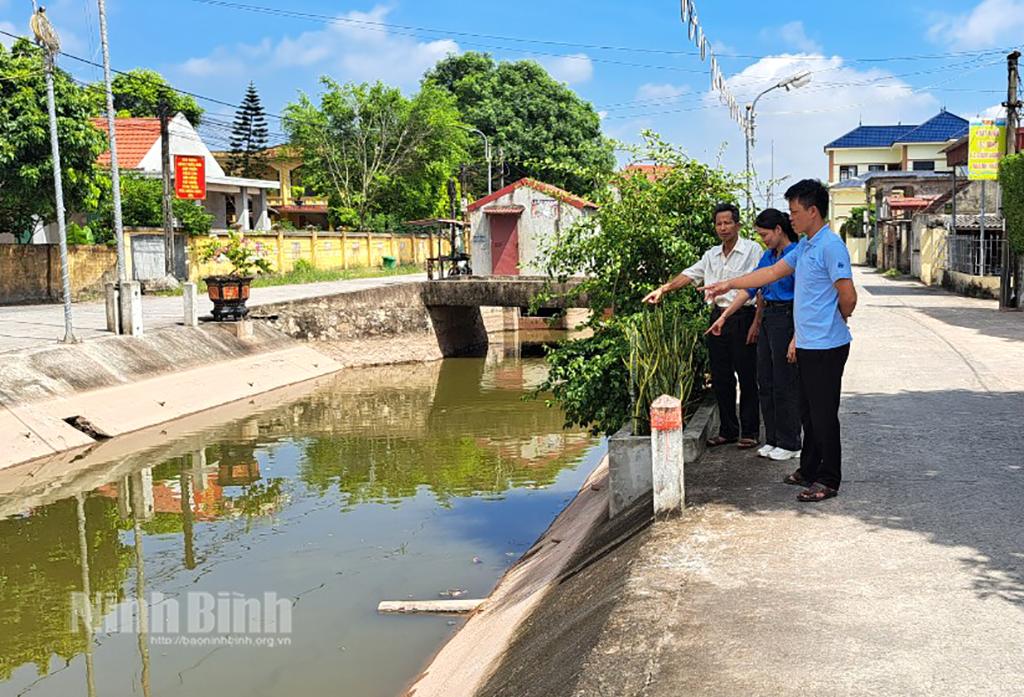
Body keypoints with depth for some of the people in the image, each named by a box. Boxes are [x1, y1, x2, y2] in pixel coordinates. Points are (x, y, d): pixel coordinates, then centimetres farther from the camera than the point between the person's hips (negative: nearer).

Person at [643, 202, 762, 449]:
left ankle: (750, 432, 7)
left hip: (743, 317, -6)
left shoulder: (753, 250, -5)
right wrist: (662, 289, 3)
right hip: (718, 317, 6)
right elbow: (688, 275, 16)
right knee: (720, 377, 9)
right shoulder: (712, 255, 14)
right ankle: (728, 430, 18)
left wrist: (757, 323, -14)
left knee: (747, 377, -2)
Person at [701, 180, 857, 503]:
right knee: (808, 412, 16)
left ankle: (828, 480, 8)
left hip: (826, 346, -10)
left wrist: (838, 320, 0)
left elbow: (848, 297, -19)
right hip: (808, 344, 10)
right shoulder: (804, 246, 15)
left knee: (824, 415, -1)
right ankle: (809, 470, 27)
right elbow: (773, 272, 22)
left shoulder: (831, 246, -16)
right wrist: (729, 284, 21)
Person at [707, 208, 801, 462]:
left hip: (787, 319, -9)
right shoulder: (768, 256, 12)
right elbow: (750, 288, 16)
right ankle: (772, 439, 22)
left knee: (785, 384, -1)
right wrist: (723, 317, 13)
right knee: (765, 381, 12)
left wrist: (796, 339, -20)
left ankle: (789, 444, 10)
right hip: (768, 318, 9)